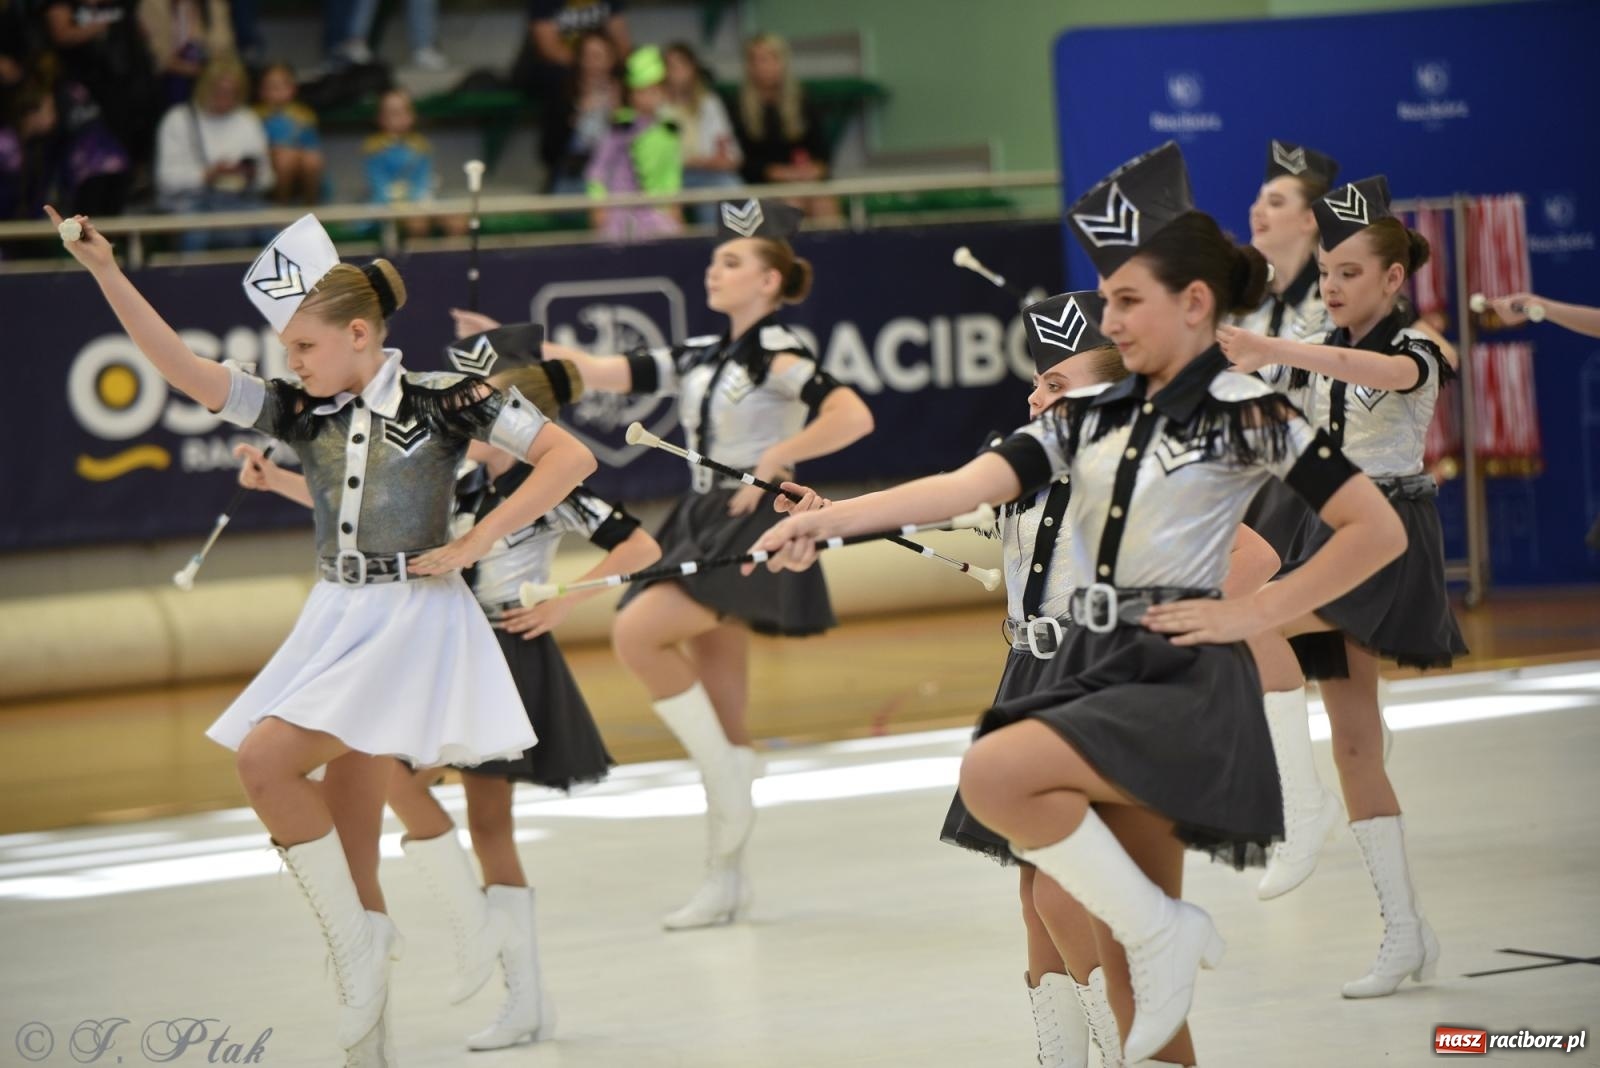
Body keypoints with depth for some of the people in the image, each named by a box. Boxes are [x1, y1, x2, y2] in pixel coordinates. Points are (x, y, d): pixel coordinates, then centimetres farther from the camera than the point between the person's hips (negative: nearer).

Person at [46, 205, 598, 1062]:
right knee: (350, 847, 6)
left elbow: (572, 457, -8)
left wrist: (477, 540, -13)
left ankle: (357, 944, -11)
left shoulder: (445, 400, -6)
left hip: (415, 618, -6)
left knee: (267, 760, -23)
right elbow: (188, 372, -1)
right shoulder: (303, 413, 7)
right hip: (337, 620, 6)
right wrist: (107, 274, -11)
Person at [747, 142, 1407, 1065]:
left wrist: (1253, 613, -11)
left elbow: (1378, 531, -9)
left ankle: (1163, 929, -12)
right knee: (1127, 966, 6)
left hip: (1181, 683, -7)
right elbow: (968, 485, -1)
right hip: (1098, 673, 7)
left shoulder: (1246, 414, -5)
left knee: (994, 773, -27)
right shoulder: (1094, 417, 11)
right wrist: (830, 520, -13)